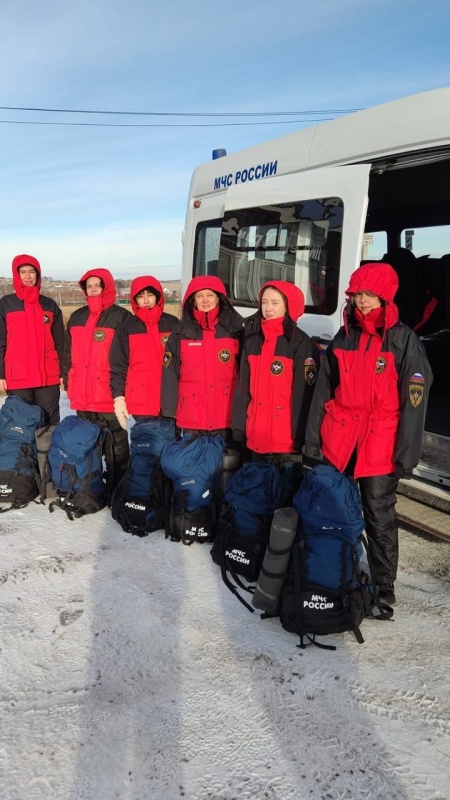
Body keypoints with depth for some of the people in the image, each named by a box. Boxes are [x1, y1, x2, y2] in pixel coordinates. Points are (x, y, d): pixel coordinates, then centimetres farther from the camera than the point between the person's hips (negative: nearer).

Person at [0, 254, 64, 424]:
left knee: (50, 423, 3)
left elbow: (60, 343, 10)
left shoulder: (50, 305, 9)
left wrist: (63, 372, 5)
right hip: (17, 378, -1)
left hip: (49, 377, 1)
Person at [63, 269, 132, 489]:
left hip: (109, 392, -6)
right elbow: (68, 351, 19)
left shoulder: (121, 317, -4)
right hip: (81, 393, 6)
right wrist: (68, 381, 15)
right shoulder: (77, 316, 14)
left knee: (115, 444, 3)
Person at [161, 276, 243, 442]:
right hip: (191, 418, 0)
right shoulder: (181, 332, 4)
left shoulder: (234, 330, 3)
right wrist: (169, 412, -2)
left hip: (226, 417, 0)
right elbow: (170, 375, 3)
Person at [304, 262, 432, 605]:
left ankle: (384, 585, 21)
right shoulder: (343, 337, 8)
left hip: (379, 449, -4)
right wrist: (312, 441, 7)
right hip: (337, 444, 5)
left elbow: (414, 402, -9)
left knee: (380, 518, 6)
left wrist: (406, 455, -14)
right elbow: (323, 393, 9)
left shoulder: (405, 341, -6)